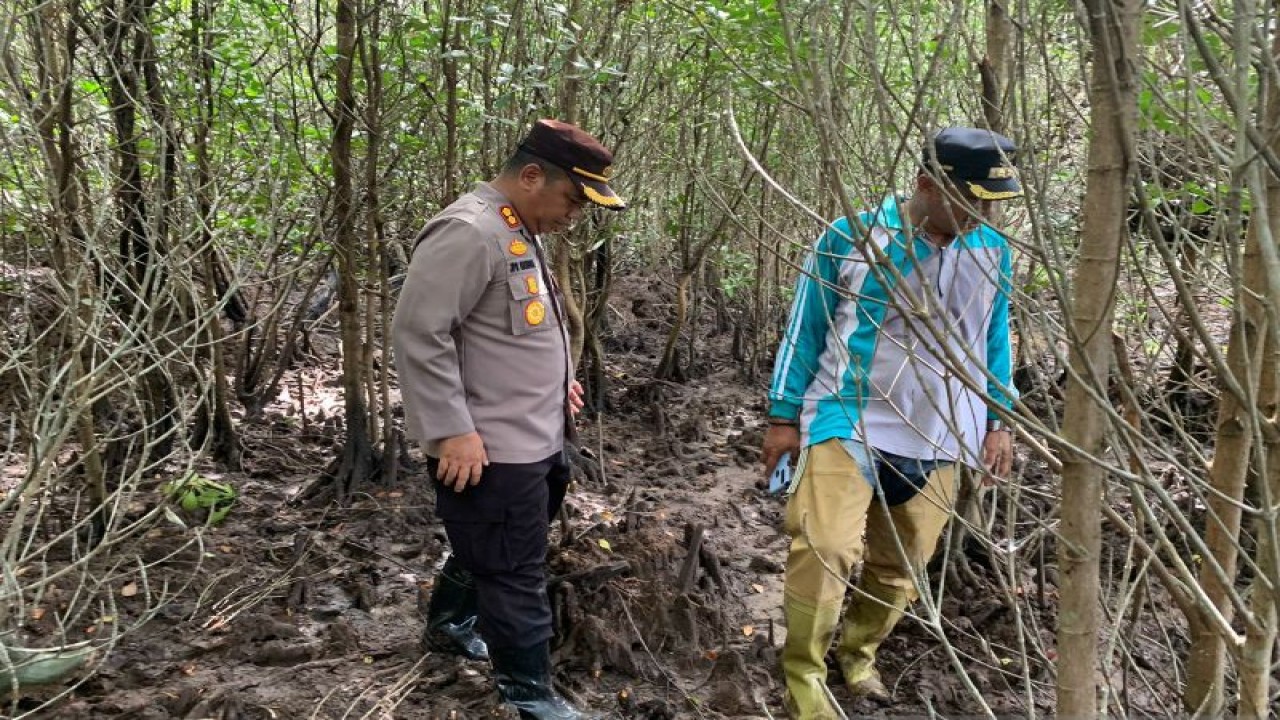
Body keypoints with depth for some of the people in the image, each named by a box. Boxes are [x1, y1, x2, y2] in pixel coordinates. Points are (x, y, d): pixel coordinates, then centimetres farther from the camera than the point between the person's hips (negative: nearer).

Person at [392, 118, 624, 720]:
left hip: (536, 442, 10)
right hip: (490, 451, -10)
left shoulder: (521, 231, 13)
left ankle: (449, 623, 48)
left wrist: (553, 383, 21)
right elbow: (418, 334, -25)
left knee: (489, 553, 26)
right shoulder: (469, 232, -21)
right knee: (515, 575, 3)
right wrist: (453, 430, -25)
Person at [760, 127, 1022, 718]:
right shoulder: (850, 239, -9)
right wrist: (783, 416, -2)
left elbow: (994, 340, 16)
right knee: (825, 550, -16)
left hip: (938, 442, 5)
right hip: (847, 425, -4)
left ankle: (857, 655, 35)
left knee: (901, 565, 12)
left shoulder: (992, 253, 4)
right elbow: (806, 330, -2)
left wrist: (998, 421, 15)